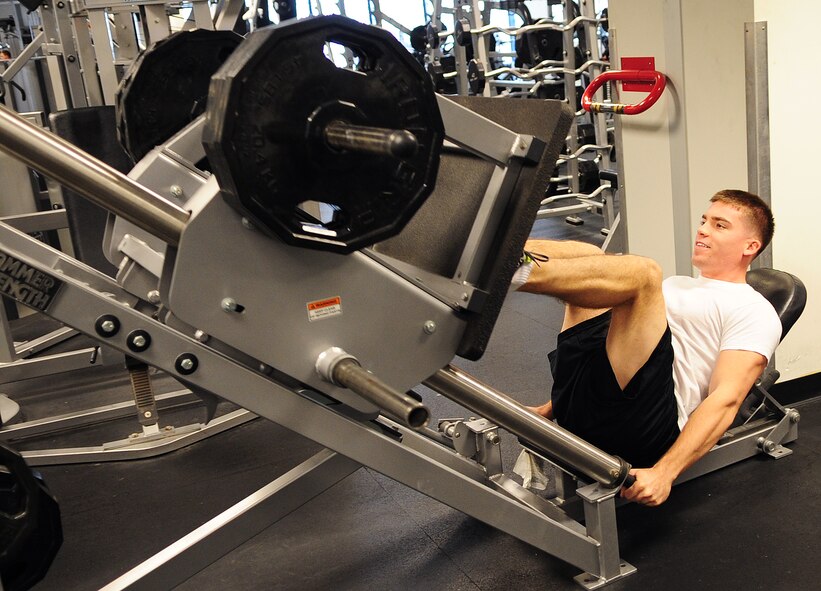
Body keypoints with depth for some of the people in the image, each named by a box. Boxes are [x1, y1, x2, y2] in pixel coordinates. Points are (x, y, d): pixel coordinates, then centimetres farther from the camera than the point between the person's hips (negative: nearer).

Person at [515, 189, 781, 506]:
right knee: (588, 255, 4)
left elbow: (726, 399, -8)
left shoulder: (754, 312, 7)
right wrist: (549, 408, 26)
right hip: (581, 401, 7)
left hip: (638, 426, -7)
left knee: (642, 272, -23)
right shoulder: (675, 285, 33)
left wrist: (664, 473, -22)